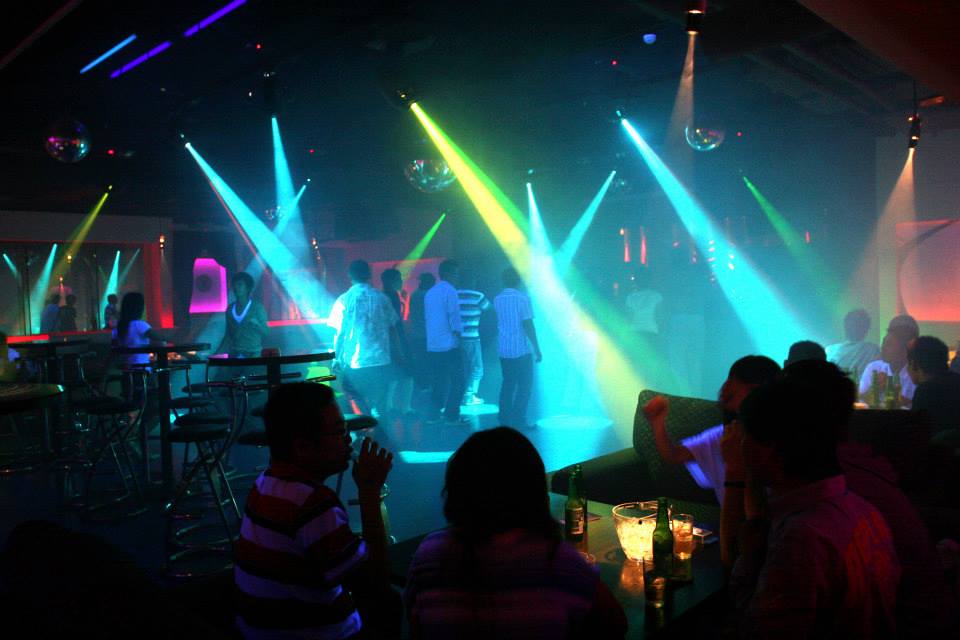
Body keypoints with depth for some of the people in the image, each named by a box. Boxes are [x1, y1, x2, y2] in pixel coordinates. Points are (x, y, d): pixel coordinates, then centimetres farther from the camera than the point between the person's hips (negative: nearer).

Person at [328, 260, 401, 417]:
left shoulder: (344, 300, -2)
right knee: (378, 406, 8)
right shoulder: (381, 298, 4)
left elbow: (339, 333, -3)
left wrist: (336, 357, 8)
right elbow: (392, 328, 9)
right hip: (380, 360, 2)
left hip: (354, 362, -1)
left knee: (357, 402, 14)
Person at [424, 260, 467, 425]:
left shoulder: (430, 292, 15)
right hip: (449, 345, -8)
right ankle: (451, 416, -1)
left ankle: (434, 415, 12)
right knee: (457, 382, 0)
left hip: (432, 346, 8)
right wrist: (458, 335, -6)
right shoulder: (449, 291, -9)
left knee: (438, 382, 13)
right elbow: (454, 319, -15)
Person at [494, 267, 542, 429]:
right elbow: (528, 325, -13)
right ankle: (518, 420, -2)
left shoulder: (497, 299, 7)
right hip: (521, 349, -6)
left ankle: (505, 418, 14)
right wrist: (537, 349, -9)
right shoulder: (522, 298, -10)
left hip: (504, 349, 6)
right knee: (524, 386, 1)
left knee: (507, 384, 14)